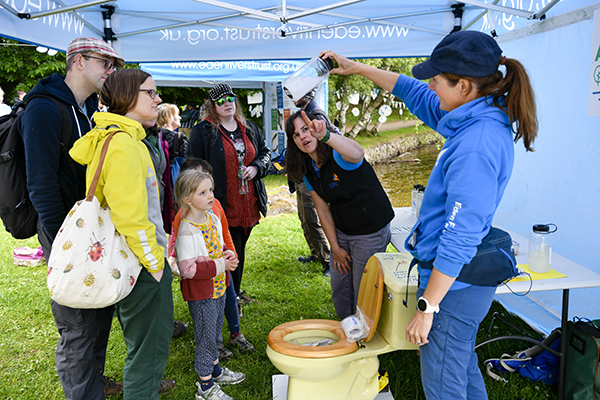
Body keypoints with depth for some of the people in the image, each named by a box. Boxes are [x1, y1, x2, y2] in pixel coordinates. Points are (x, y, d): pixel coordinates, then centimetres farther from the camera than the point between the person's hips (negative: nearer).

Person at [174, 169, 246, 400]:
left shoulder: (213, 219, 3)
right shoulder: (186, 231, -24)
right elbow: (187, 269, -28)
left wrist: (228, 255, -3)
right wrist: (220, 265, -25)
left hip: (218, 288, 8)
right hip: (200, 294, -8)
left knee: (215, 333, 23)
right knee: (206, 338, 4)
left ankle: (215, 370, 43)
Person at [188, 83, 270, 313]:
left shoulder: (249, 128, 13)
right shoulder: (202, 132, -4)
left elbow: (265, 152, 21)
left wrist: (256, 167, -1)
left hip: (249, 205, 6)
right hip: (224, 206, -6)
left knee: (240, 249, 17)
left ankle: (235, 291, 35)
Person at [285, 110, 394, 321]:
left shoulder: (338, 156, -23)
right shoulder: (308, 171, -1)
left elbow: (357, 153, -50)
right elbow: (323, 211, 4)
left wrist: (325, 136, -67)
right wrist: (335, 248, 3)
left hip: (371, 232, -7)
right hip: (341, 231, 7)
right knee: (339, 287, 17)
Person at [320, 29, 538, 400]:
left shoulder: (476, 147, -28)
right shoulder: (479, 119, 2)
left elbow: (459, 238, -28)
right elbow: (415, 94, 15)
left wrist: (427, 307, -21)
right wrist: (356, 68, 21)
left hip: (454, 284, -10)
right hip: (464, 277, 10)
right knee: (464, 370, 26)